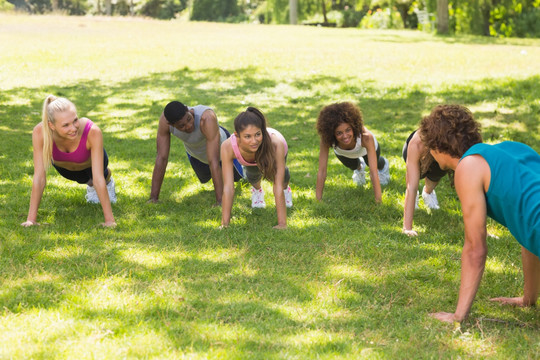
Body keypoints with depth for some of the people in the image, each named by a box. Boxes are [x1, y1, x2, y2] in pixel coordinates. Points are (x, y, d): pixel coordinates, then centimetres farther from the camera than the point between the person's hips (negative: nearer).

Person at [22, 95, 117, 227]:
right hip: (62, 164, 0)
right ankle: (90, 184, 28)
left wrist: (110, 220, -40)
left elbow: (98, 179, -40)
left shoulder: (93, 132, -43)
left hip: (90, 162, 0)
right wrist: (31, 219, -37)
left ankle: (108, 181, 24)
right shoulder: (40, 132, -39)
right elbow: (39, 178, -35)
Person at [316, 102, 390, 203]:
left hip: (365, 148, 0)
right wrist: (318, 200, -39)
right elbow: (322, 171, -39)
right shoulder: (326, 139, -44)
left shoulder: (366, 137, -48)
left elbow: (373, 172, -47)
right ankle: (359, 167, 49)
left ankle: (383, 165, 56)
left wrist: (378, 202, -48)